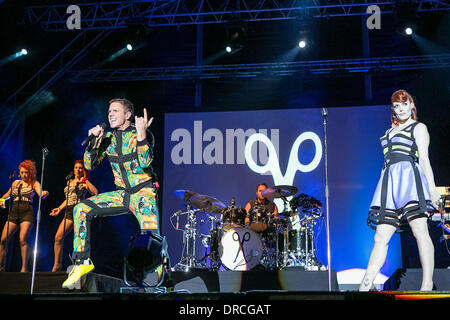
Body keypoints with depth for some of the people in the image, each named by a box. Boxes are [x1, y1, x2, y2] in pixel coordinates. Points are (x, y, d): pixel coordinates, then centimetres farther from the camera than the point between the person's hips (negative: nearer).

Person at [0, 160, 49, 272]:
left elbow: (41, 195, -11)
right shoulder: (15, 183, 19)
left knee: (22, 239, -19)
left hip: (27, 212, -5)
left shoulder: (34, 183, 6)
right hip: (13, 212, 5)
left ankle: (24, 268, -15)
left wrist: (44, 194, -34)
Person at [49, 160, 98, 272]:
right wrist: (59, 208, 18)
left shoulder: (84, 183, 2)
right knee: (58, 237, -3)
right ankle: (57, 265, 6)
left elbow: (95, 193, -15)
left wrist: (86, 180, -10)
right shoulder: (69, 181, 21)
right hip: (69, 212, 6)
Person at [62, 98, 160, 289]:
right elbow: (89, 165, 5)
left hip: (144, 191, -5)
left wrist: (142, 134, -34)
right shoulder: (108, 138, 9)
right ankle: (82, 262, -3)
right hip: (121, 194, 5)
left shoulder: (143, 134, -6)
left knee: (150, 233, -28)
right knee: (81, 209, -11)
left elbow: (145, 162, -23)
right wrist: (95, 141, -8)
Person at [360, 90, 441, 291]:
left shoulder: (418, 127, 11)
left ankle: (427, 285, -15)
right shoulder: (390, 132, 28)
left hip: (409, 177, -6)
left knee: (420, 231, -13)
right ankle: (365, 287, -6)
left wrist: (431, 186, -10)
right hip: (389, 181, 6)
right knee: (380, 237, -1)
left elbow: (424, 158, 1)